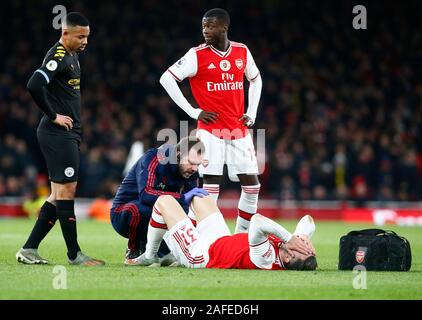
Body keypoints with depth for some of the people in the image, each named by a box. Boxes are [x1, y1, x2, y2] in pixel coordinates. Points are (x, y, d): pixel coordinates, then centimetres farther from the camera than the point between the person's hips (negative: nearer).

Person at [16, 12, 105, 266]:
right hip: (58, 133, -10)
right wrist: (53, 116, -17)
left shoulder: (72, 56, 16)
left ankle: (29, 250, 13)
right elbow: (34, 86, -28)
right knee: (66, 191, -5)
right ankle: (74, 254, 0)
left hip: (69, 133, 10)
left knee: (59, 194, 11)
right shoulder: (58, 57, -15)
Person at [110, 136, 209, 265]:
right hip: (122, 214, -6)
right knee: (138, 209, -39)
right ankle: (133, 253, -13)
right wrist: (182, 198, -44)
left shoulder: (191, 172, -4)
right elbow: (145, 194, -39)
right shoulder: (153, 159, -24)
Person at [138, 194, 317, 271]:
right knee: (198, 195, 25)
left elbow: (257, 221, -61)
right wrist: (304, 236, -34)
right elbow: (308, 221, -14)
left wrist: (288, 237, -51)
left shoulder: (267, 260, -46)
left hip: (199, 255, -8)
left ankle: (149, 256, 29)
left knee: (164, 201, 5)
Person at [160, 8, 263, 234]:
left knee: (252, 184, 2)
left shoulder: (242, 52, 5)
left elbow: (255, 80, 22)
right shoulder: (197, 55, -7)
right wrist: (193, 112, -9)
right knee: (211, 183, -10)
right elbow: (167, 79, -7)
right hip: (211, 129, -4)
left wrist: (251, 113, 10)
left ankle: (242, 237, 14)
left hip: (238, 129, 4)